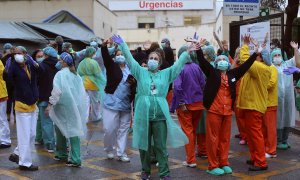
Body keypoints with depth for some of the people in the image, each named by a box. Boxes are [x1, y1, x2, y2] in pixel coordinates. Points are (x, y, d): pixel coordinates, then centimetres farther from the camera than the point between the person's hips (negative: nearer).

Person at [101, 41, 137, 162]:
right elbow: (105, 56, -17)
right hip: (112, 103, -3)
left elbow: (135, 85, 2)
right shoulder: (111, 66, 1)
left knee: (124, 129, 9)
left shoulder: (130, 69, 5)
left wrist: (133, 83, -19)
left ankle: (121, 153, 19)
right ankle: (109, 150, 23)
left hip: (126, 104, 3)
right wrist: (104, 46, -33)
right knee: (109, 129, -1)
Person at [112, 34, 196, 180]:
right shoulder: (141, 72, 8)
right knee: (144, 145, 10)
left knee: (161, 146, 5)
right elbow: (130, 59, 3)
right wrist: (122, 45, -5)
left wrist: (187, 52, -3)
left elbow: (178, 64, 7)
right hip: (143, 114, 0)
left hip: (160, 115, 0)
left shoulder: (166, 74, 11)